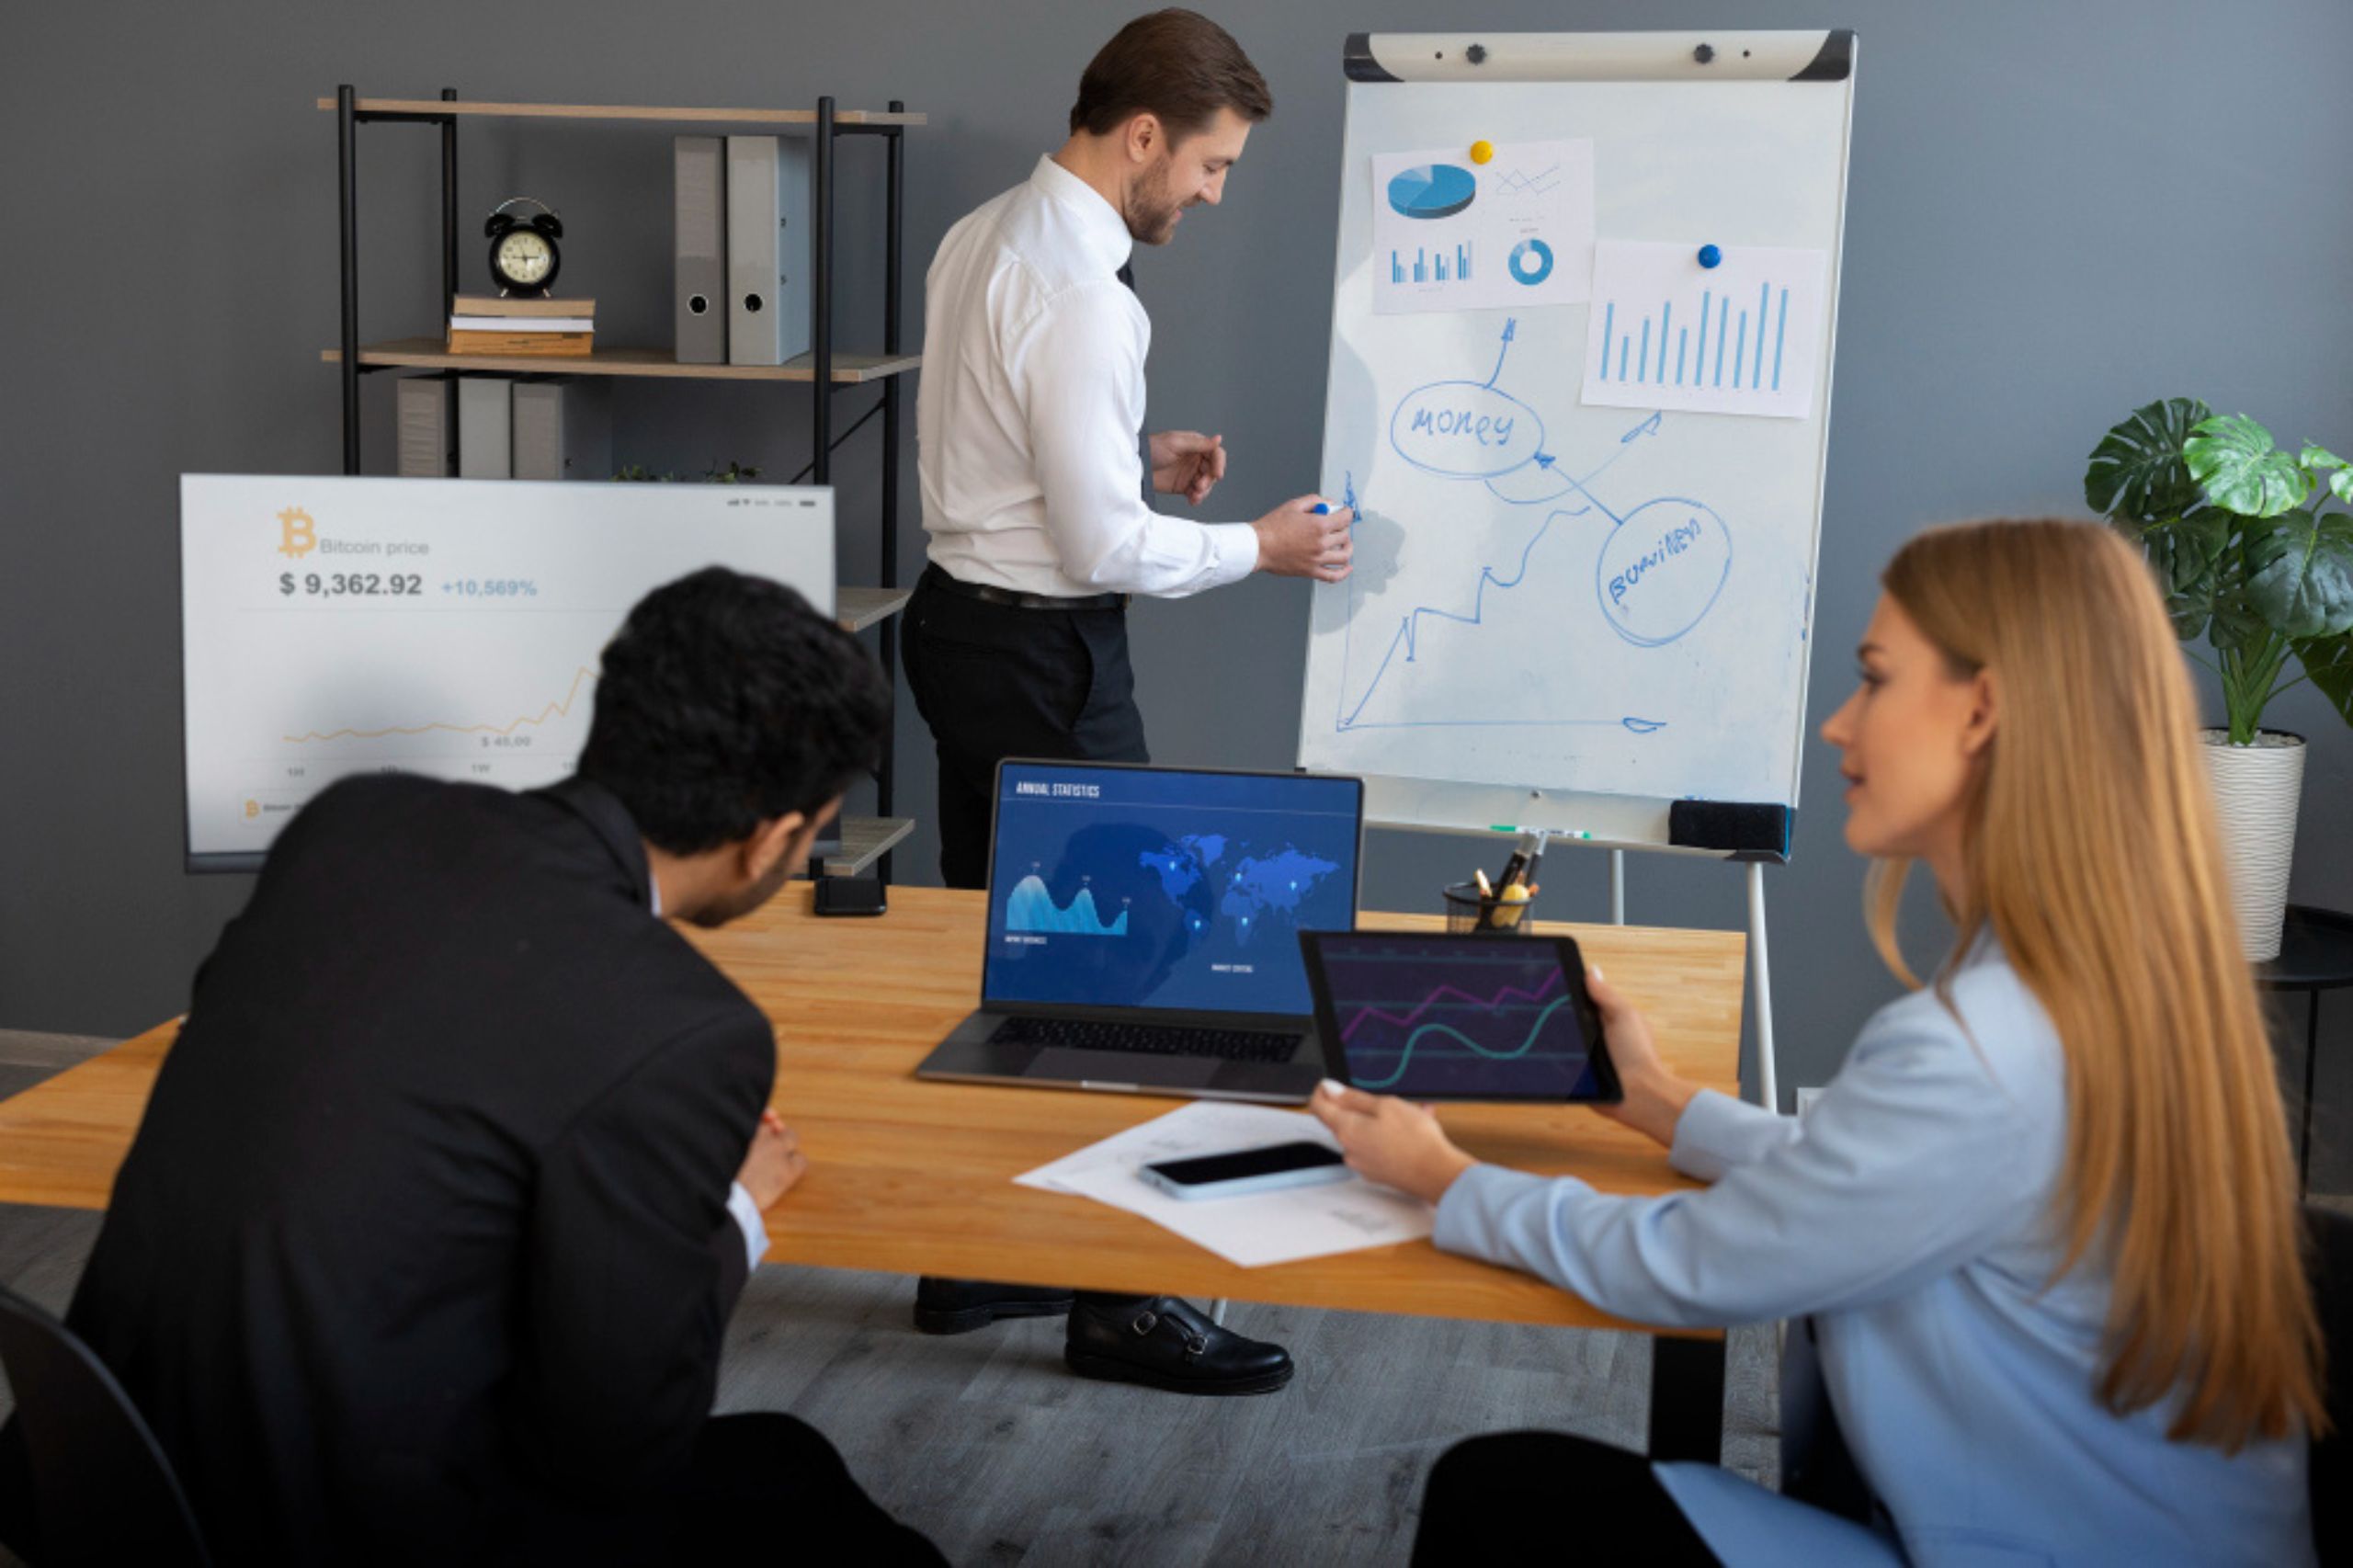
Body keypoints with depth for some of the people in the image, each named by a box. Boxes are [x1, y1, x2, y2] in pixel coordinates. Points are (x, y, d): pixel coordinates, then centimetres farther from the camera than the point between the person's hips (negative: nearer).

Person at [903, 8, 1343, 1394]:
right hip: (1043, 653, -10)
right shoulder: (1077, 293, -22)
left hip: (963, 618, 10)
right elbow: (1106, 547, -22)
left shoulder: (978, 240, 8)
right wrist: (1259, 546, -9)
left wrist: (1141, 457, 12)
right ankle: (1119, 1301, 11)